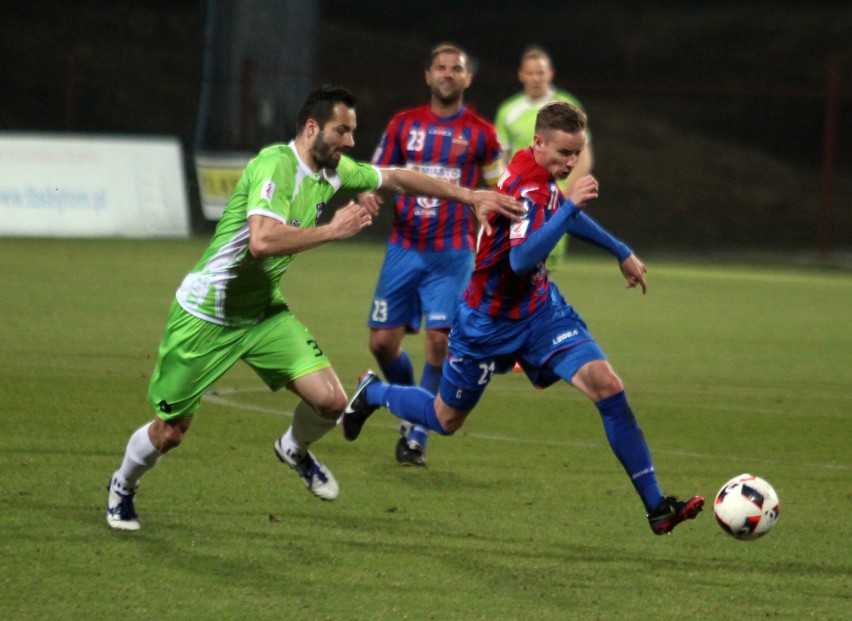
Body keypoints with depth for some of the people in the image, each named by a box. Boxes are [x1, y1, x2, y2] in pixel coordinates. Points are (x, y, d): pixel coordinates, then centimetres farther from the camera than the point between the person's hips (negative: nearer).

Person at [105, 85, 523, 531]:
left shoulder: (333, 170, -1)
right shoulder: (275, 167, -26)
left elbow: (396, 178, 15)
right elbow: (262, 240, -40)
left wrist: (469, 196, 15)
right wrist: (333, 230, -32)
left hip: (262, 311, 7)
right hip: (206, 315, -7)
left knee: (331, 401, -9)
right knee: (169, 432, 1)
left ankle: (295, 450, 25)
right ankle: (123, 487, 33)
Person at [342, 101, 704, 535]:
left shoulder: (541, 174, -3)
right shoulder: (526, 190, -30)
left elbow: (560, 213, 21)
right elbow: (522, 259, -46)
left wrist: (621, 252, 24)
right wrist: (571, 207, -49)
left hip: (539, 309, 7)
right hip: (490, 322, -7)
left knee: (608, 388, -14)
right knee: (445, 420, 13)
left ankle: (656, 506, -14)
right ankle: (372, 393, 46)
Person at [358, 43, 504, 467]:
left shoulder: (481, 134, 3)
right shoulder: (404, 125, 7)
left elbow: (495, 191, 14)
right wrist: (369, 197, -13)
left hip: (451, 254, -2)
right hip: (404, 248, 2)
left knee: (439, 341, -11)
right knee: (383, 340, 0)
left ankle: (417, 437, 2)